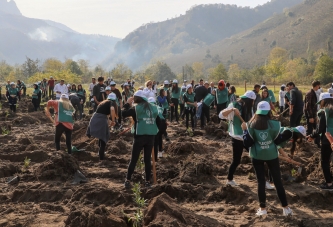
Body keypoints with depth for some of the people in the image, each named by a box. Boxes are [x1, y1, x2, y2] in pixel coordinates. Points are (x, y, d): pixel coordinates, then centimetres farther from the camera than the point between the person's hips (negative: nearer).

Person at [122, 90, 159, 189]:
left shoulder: (136, 108, -5)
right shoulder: (153, 108, 8)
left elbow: (123, 114, -3)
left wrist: (127, 104, 7)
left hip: (140, 136, -4)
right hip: (151, 136, 4)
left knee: (133, 160, 3)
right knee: (147, 159, 10)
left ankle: (128, 180, 3)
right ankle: (148, 181, 11)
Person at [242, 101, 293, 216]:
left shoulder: (251, 125, -8)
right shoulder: (274, 124, -12)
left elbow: (247, 143, -8)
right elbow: (278, 141, -6)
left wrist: (245, 130, 5)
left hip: (257, 156, 1)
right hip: (271, 155, -1)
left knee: (261, 181, 9)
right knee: (278, 181, 8)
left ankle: (263, 208, 10)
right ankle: (285, 208, 11)